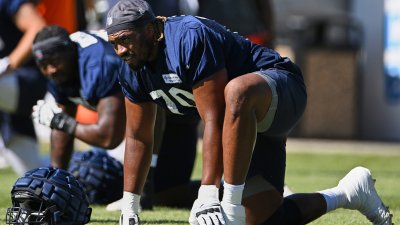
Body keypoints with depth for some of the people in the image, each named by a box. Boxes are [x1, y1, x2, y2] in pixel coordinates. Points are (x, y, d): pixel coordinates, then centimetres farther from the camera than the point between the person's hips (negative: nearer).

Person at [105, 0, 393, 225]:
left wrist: (207, 193, -32)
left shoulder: (189, 38, -27)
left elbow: (214, 120, -29)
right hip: (249, 125, 9)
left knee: (236, 92, -44)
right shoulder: (136, 70, 0)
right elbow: (139, 138, 11)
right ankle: (348, 194, 22)